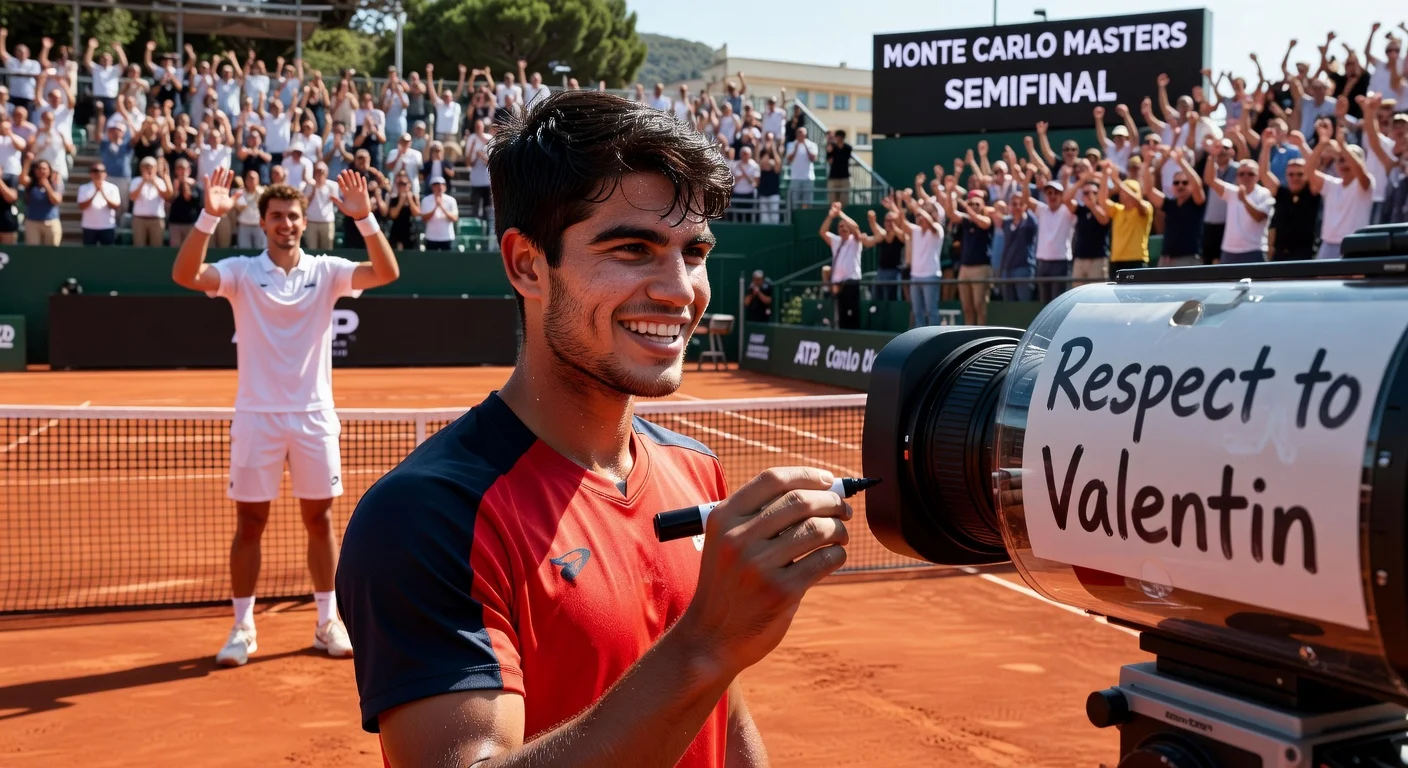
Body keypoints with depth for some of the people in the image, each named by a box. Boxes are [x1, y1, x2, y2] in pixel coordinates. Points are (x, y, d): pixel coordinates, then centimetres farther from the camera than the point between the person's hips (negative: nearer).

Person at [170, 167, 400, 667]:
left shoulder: (326, 270, 2)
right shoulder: (241, 272, -1)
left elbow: (387, 273, -11)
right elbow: (185, 275, -18)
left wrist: (365, 217, -24)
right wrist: (209, 216, -28)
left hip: (314, 416, 1)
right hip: (256, 418, -1)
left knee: (320, 519, 8)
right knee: (249, 523, 4)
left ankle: (328, 623, 19)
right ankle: (243, 628, 15)